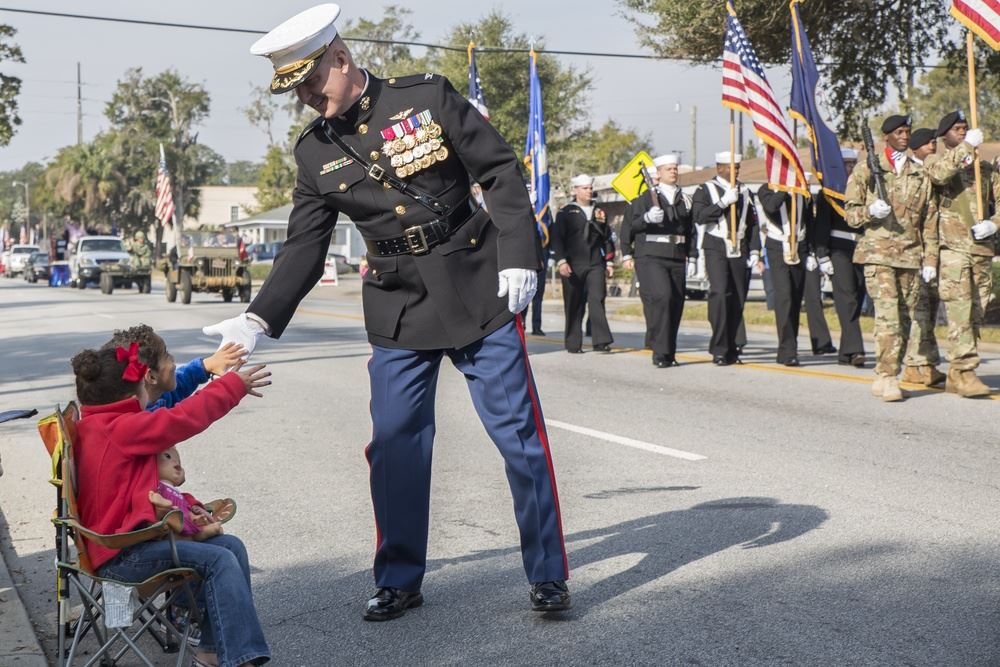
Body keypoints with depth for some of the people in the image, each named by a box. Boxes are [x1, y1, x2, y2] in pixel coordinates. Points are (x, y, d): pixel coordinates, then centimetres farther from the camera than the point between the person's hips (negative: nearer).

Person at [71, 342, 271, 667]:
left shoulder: (98, 427, 12)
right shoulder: (123, 429, -18)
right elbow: (183, 419, -16)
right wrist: (234, 385, -7)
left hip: (126, 536, 10)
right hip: (121, 555, -10)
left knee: (232, 547, 4)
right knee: (219, 560, -21)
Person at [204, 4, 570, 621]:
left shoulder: (428, 97, -6)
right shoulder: (315, 152, 3)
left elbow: (502, 173, -4)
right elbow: (303, 250, 4)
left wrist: (517, 257, -12)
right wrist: (258, 320, -6)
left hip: (479, 293, -3)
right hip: (397, 314, 3)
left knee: (520, 436, 1)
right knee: (395, 447, 4)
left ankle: (548, 574, 14)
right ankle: (399, 581, 21)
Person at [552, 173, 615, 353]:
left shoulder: (599, 212, 16)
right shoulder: (566, 212, 3)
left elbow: (607, 238, 19)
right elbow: (557, 238, -2)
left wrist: (609, 262, 13)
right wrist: (561, 261, -12)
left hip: (596, 265, 3)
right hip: (573, 266, -2)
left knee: (597, 300, -9)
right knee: (574, 305, 2)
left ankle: (601, 341, -13)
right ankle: (573, 344, 10)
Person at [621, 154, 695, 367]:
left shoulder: (684, 200, 17)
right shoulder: (645, 198, 3)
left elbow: (691, 231, 19)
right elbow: (628, 225, 3)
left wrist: (692, 258, 13)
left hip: (677, 259, 5)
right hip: (651, 257, -5)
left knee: (676, 304, 3)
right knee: (661, 297, -21)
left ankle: (669, 353, 13)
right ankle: (660, 352, -17)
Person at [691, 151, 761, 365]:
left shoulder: (744, 191, 16)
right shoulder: (705, 190, 3)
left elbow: (753, 223, 16)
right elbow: (699, 216, -12)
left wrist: (754, 251, 8)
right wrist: (723, 202, -17)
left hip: (740, 251, 4)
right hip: (716, 249, -4)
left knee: (738, 299, 2)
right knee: (720, 293, -17)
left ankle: (733, 348, 9)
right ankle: (719, 349, -14)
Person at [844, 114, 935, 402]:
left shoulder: (920, 174, 15)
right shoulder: (866, 170, 5)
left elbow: (928, 219, 17)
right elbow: (850, 212, 5)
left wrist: (930, 259, 10)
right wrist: (870, 211, -16)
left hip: (911, 255, 4)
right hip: (878, 252, -4)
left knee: (905, 318, 4)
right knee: (888, 315, -16)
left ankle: (885, 378, 12)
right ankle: (887, 378, -15)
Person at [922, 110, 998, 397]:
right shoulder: (934, 161, 4)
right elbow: (939, 174, -21)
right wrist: (967, 147, -17)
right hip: (952, 247, -5)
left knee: (976, 313, 6)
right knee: (959, 312, -14)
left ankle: (956, 376, 13)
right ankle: (963, 371, -14)